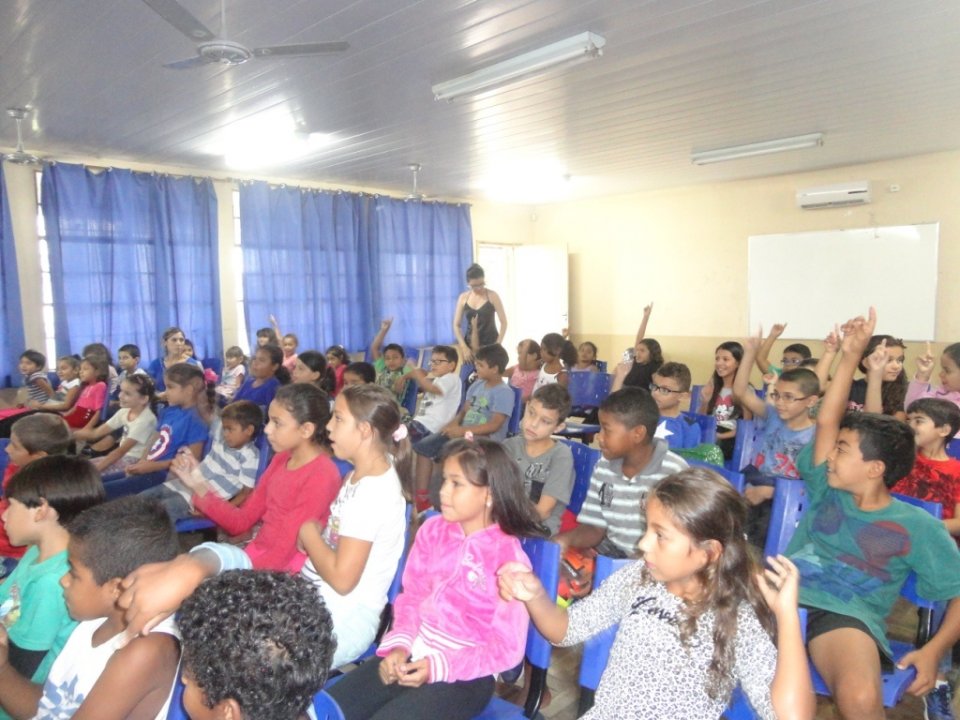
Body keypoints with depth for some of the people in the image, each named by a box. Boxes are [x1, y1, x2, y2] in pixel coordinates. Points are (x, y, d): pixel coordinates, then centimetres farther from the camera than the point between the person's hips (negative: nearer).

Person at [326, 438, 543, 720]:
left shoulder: (508, 557, -14)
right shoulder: (432, 531, 1)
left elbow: (507, 648, -11)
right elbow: (411, 596, 9)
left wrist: (438, 666, -18)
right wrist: (400, 645, -8)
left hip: (465, 674, -5)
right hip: (412, 654, 5)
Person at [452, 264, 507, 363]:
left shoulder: (492, 296, -4)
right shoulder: (463, 298, 2)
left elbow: (503, 322, -5)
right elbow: (456, 325, 3)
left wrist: (498, 344, -14)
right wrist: (464, 347, -9)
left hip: (490, 343, -2)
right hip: (471, 344, 3)